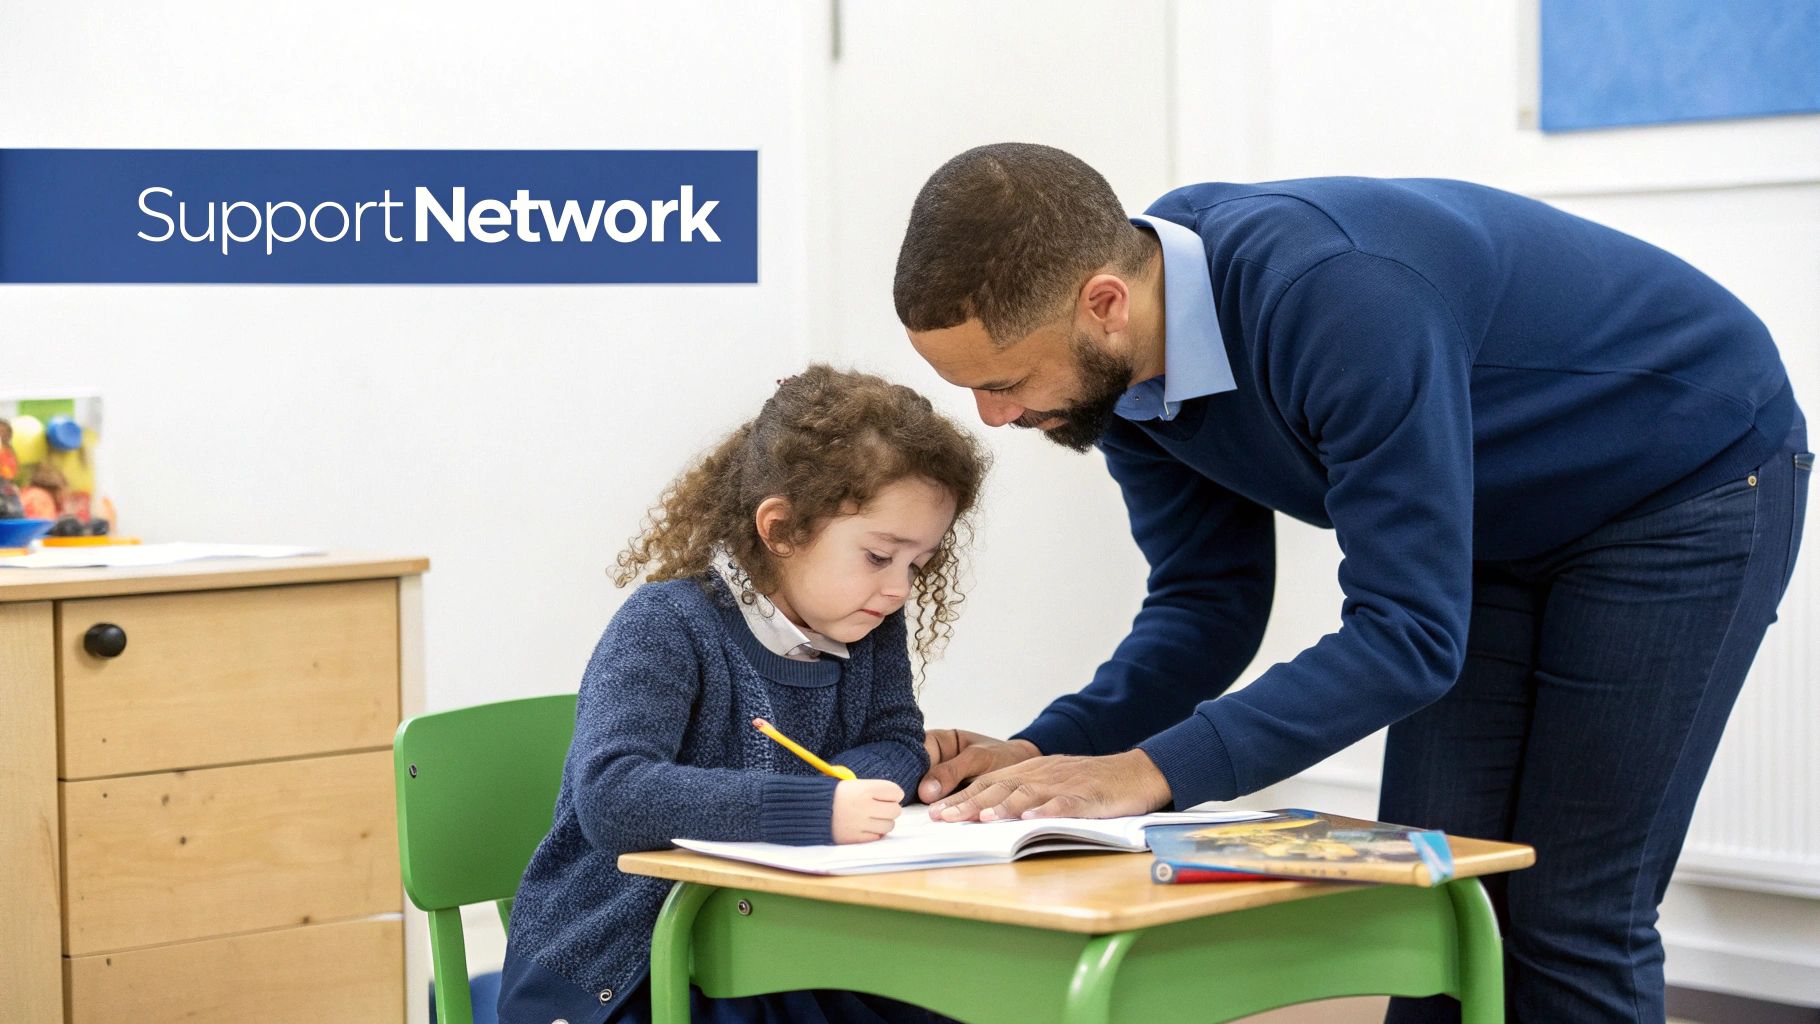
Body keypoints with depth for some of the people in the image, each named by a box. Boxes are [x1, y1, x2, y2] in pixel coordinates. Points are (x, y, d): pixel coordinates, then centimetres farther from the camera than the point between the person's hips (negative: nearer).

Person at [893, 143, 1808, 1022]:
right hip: (1505, 521, 7)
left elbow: (1408, 635, -38)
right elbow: (1207, 602, -5)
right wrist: (1040, 754, -20)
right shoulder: (1118, 370, -14)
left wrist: (1149, 771, -41)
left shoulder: (1340, 299, -39)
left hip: (1691, 484, -7)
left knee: (1569, 920, -8)